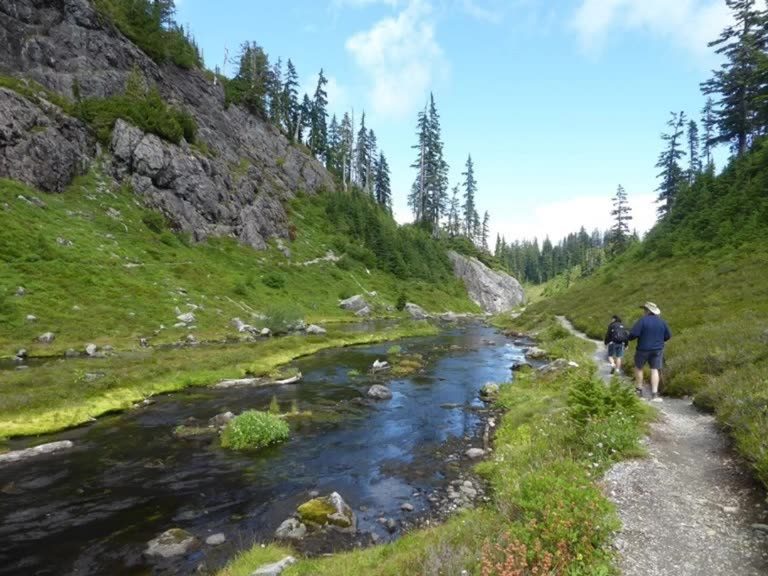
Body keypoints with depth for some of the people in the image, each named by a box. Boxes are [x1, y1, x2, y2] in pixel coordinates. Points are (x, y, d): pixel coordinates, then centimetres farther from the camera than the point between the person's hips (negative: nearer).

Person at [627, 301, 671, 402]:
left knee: (638, 368, 15)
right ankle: (654, 394, -2)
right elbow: (668, 336, 10)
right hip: (657, 349, 4)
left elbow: (633, 333, -21)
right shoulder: (662, 322, 2)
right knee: (655, 370, 4)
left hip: (643, 349, -4)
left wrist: (630, 337, 1)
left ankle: (639, 390, 20)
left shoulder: (643, 320, -15)